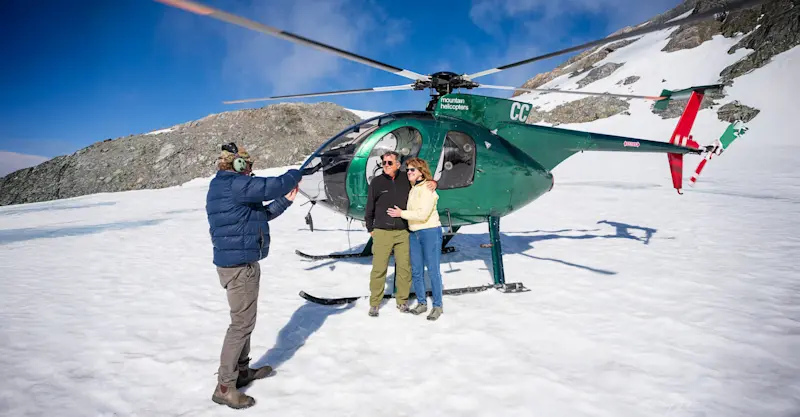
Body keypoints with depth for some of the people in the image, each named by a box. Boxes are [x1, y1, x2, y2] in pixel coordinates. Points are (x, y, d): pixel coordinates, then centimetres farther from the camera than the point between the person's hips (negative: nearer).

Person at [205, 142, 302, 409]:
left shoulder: (228, 187, 15)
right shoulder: (233, 184, -18)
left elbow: (258, 215, 22)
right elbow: (273, 185, -22)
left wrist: (285, 200, 17)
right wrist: (294, 175, -2)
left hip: (239, 262, 11)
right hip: (239, 264, -11)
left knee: (244, 319, 21)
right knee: (242, 323, -4)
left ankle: (242, 370, 34)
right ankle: (224, 387, 4)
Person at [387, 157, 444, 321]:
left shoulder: (427, 188, -12)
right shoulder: (412, 189, 12)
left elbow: (422, 214, -20)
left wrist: (401, 213, -11)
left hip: (430, 232, -8)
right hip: (414, 234, 8)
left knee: (433, 270, 0)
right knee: (416, 271, 11)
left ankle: (437, 306, 11)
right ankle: (421, 303, 25)